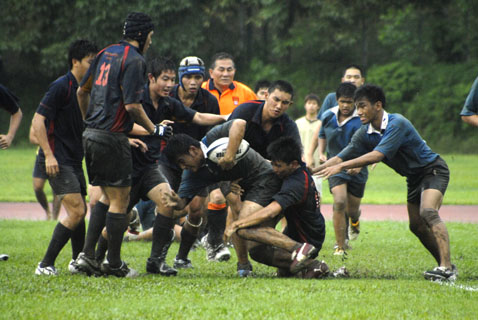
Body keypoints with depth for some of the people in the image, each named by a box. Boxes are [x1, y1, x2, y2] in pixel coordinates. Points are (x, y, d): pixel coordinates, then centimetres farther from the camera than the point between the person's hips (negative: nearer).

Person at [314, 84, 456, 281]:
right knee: (416, 226, 4)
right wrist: (312, 171, -17)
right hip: (414, 177, 9)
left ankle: (446, 268, -36)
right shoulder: (365, 134, -4)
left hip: (433, 170, -9)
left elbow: (377, 155, -36)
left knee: (428, 213, -28)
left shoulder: (397, 123, -28)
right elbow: (342, 157, -4)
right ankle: (445, 266, 13)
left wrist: (341, 167, -39)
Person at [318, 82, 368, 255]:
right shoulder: (328, 116, -1)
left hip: (357, 171, -1)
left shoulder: (362, 120, -14)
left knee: (352, 209, 10)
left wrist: (360, 164, -29)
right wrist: (321, 153, 4)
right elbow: (322, 136, 19)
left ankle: (355, 220, 52)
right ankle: (340, 247, -13)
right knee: (339, 202, -20)